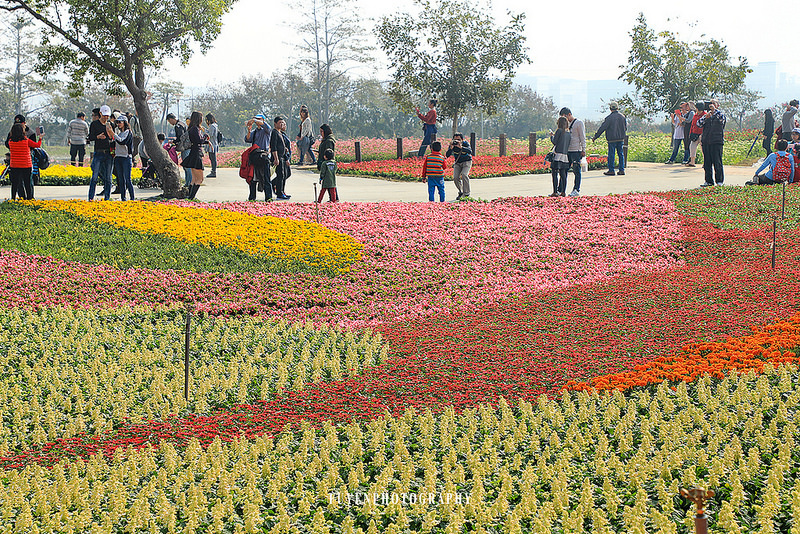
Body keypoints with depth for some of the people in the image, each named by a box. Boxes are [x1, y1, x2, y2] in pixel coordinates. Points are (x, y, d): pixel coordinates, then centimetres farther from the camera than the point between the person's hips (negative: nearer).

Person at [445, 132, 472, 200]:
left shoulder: (465, 144, -19)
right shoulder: (452, 145, -12)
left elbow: (470, 151, -37)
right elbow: (447, 155, -20)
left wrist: (461, 147, -47)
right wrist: (451, 148, -37)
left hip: (466, 162, -3)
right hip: (457, 163, 3)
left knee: (464, 175, -27)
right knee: (455, 177, -13)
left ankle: (466, 193, -19)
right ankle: (461, 192, 13)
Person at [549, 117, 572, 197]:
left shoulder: (559, 131, -7)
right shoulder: (569, 133, 11)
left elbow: (554, 142, -8)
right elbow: (568, 144, 15)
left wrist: (551, 136, 12)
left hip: (557, 154, -6)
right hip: (565, 155, 7)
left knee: (555, 174, -5)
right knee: (563, 174, 10)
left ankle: (555, 192, -10)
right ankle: (563, 191, 9)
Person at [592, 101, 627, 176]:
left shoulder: (609, 117, -12)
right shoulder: (622, 116, 4)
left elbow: (602, 128, -12)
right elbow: (625, 128, 13)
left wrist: (595, 136, -6)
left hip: (612, 139, -5)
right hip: (621, 138, 5)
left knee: (611, 154, 0)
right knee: (620, 154, 10)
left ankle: (611, 170, 1)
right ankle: (622, 170, 9)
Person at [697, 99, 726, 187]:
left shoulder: (720, 114, 6)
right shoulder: (706, 115, 17)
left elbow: (722, 118, -17)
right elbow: (699, 124, 5)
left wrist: (714, 110, -13)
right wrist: (705, 117, -10)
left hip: (717, 141, -4)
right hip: (706, 142, 4)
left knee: (717, 162, -5)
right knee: (707, 162, 5)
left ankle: (719, 180, 2)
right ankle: (708, 180, 11)